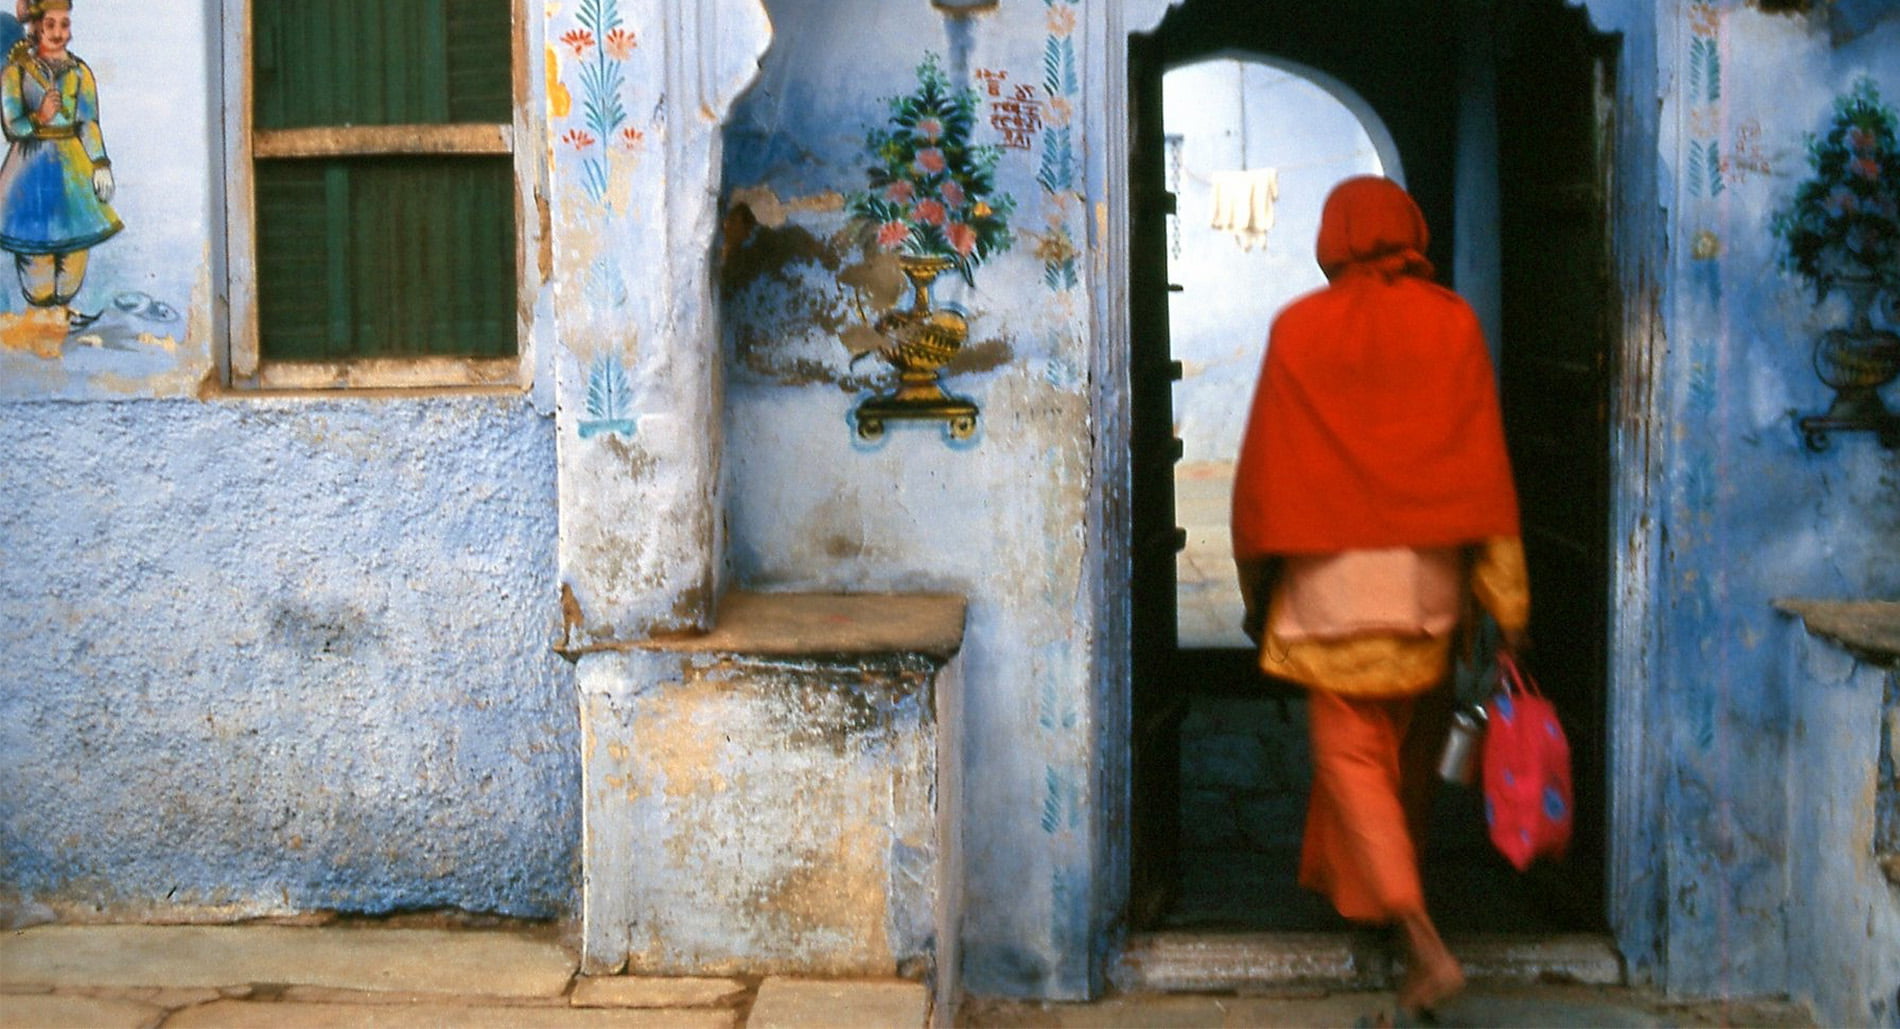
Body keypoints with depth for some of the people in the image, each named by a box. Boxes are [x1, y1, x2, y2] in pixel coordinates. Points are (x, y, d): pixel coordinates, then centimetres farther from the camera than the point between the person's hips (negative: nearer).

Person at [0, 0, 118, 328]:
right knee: (36, 239, -2)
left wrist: (101, 164, -2)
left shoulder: (79, 72, 6)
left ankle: (63, 304, 20)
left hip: (73, 165, 3)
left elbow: (90, 124, 6)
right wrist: (38, 119, -25)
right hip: (32, 164, -3)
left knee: (77, 239, 3)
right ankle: (42, 308, 13)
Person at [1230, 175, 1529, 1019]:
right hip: (1429, 577, 3)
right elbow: (1485, 465, -2)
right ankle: (1370, 890, 35)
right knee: (1411, 749, 18)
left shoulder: (1298, 330, -3)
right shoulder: (1453, 324, -1)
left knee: (1351, 751, 0)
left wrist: (1257, 586, 11)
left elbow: (1264, 468, 0)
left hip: (1333, 577, -2)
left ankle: (1420, 937, -14)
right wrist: (1506, 598, 1)